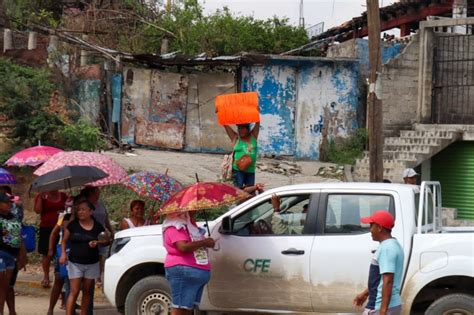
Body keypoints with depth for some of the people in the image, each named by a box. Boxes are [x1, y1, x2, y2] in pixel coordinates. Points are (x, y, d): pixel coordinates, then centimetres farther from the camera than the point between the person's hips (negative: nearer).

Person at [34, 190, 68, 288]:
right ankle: (46, 277, 10)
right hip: (46, 229, -1)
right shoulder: (41, 196, 2)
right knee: (46, 253, 1)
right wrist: (41, 197, -14)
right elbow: (37, 210, -9)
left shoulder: (63, 196, 9)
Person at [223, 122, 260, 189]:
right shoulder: (235, 138, 2)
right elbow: (225, 125, 0)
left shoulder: (253, 136, 9)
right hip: (238, 170, -3)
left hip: (251, 170, 3)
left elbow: (257, 123, 5)